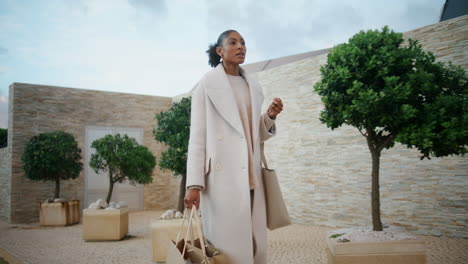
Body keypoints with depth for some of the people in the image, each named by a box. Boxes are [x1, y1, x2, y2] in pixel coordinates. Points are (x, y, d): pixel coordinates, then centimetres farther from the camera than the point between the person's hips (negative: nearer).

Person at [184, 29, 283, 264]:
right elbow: (197, 136, -5)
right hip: (221, 176, -5)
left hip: (251, 176, 5)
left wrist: (270, 117, 1)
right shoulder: (207, 85, 1)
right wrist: (194, 183, -12)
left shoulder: (254, 87, 16)